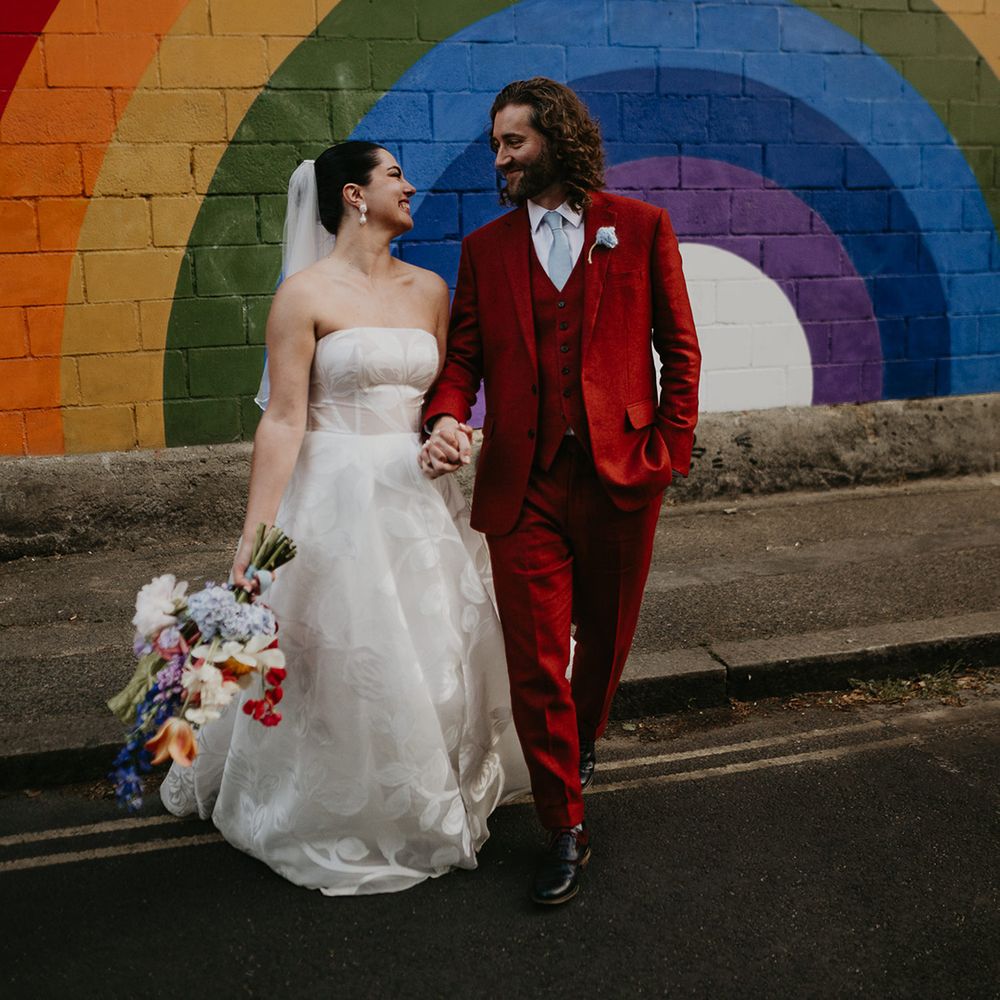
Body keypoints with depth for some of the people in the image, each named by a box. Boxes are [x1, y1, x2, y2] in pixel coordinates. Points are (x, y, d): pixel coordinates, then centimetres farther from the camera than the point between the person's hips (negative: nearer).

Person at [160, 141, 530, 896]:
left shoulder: (430, 290, 8)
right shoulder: (306, 293, -8)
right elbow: (284, 422, -12)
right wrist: (254, 538, -16)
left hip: (423, 499, 5)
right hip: (342, 499, -5)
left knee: (439, 663, 12)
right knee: (350, 669, 5)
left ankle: (432, 809, 36)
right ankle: (346, 830, 29)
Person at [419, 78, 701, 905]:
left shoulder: (641, 228, 4)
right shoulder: (485, 249, 10)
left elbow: (679, 347, 5)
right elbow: (464, 356, 8)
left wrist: (673, 446, -4)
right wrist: (447, 419, -12)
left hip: (621, 474, 0)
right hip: (524, 484, 1)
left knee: (604, 638, 16)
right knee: (535, 662, -1)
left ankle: (581, 744, 46)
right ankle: (566, 826, 15)